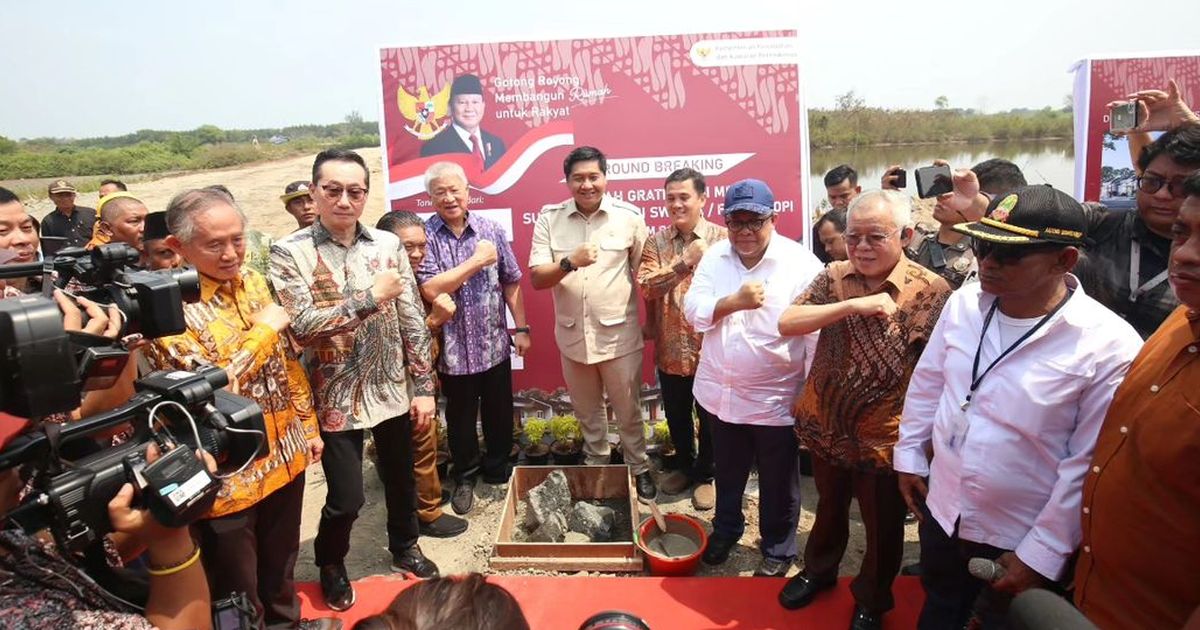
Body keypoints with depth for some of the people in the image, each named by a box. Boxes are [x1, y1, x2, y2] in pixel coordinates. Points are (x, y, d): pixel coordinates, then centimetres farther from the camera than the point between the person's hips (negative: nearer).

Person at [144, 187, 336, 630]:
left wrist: (308, 425, 11)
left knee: (281, 571, 27)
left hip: (284, 456, 6)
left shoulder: (251, 280, 2)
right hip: (226, 475, -6)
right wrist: (262, 330, -21)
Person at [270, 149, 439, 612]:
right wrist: (370, 297, -23)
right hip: (335, 397, -3)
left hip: (392, 391, 3)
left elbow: (412, 319, 0)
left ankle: (404, 547, 47)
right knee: (346, 498, 4)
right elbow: (302, 326, -22)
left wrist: (423, 386, 0)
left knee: (401, 478, 20)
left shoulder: (387, 244, -2)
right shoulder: (289, 252, -11)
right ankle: (330, 562, 37)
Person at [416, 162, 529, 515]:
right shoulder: (425, 236, -8)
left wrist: (521, 328, 2)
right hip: (453, 349, -2)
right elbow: (430, 290, -20)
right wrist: (476, 261, -18)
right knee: (460, 418, 14)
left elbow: (511, 283, 4)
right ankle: (465, 478, 35)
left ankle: (498, 471, 38)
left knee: (499, 414, 16)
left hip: (494, 343, 2)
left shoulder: (491, 230, 0)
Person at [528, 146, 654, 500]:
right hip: (573, 335, 2)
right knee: (587, 411, 20)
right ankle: (595, 467, 41)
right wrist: (570, 262, -25)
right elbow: (536, 279, -8)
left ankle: (639, 469, 34)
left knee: (628, 410, 13)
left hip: (619, 335, -2)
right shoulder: (549, 219, -4)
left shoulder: (629, 217, -7)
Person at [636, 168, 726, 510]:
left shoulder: (722, 238, -6)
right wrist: (685, 260, -20)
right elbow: (646, 286, -13)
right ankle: (684, 467, 41)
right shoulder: (655, 241, 1)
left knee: (709, 418, 13)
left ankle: (705, 475, 33)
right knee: (677, 417, 19)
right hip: (671, 350, 3)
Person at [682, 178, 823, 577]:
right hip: (721, 391, 4)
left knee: (778, 482, 15)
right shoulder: (714, 257, -1)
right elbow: (693, 311, -6)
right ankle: (726, 529, 48)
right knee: (727, 472, 25)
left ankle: (778, 548, 37)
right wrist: (735, 301, -24)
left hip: (775, 397, -4)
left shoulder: (801, 264, -15)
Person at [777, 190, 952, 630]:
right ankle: (819, 570, 52)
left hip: (884, 439, -2)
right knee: (829, 508, 26)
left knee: (883, 527, 18)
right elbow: (787, 324, -20)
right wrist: (854, 304, -31)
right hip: (825, 428, 3)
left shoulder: (932, 292, -15)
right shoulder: (834, 278, -7)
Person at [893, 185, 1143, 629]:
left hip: (1019, 543, -4)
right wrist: (909, 455, 9)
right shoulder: (964, 302, -8)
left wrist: (1042, 553, -14)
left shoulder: (1110, 345, -22)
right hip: (941, 512, 4)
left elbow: (1089, 465, -18)